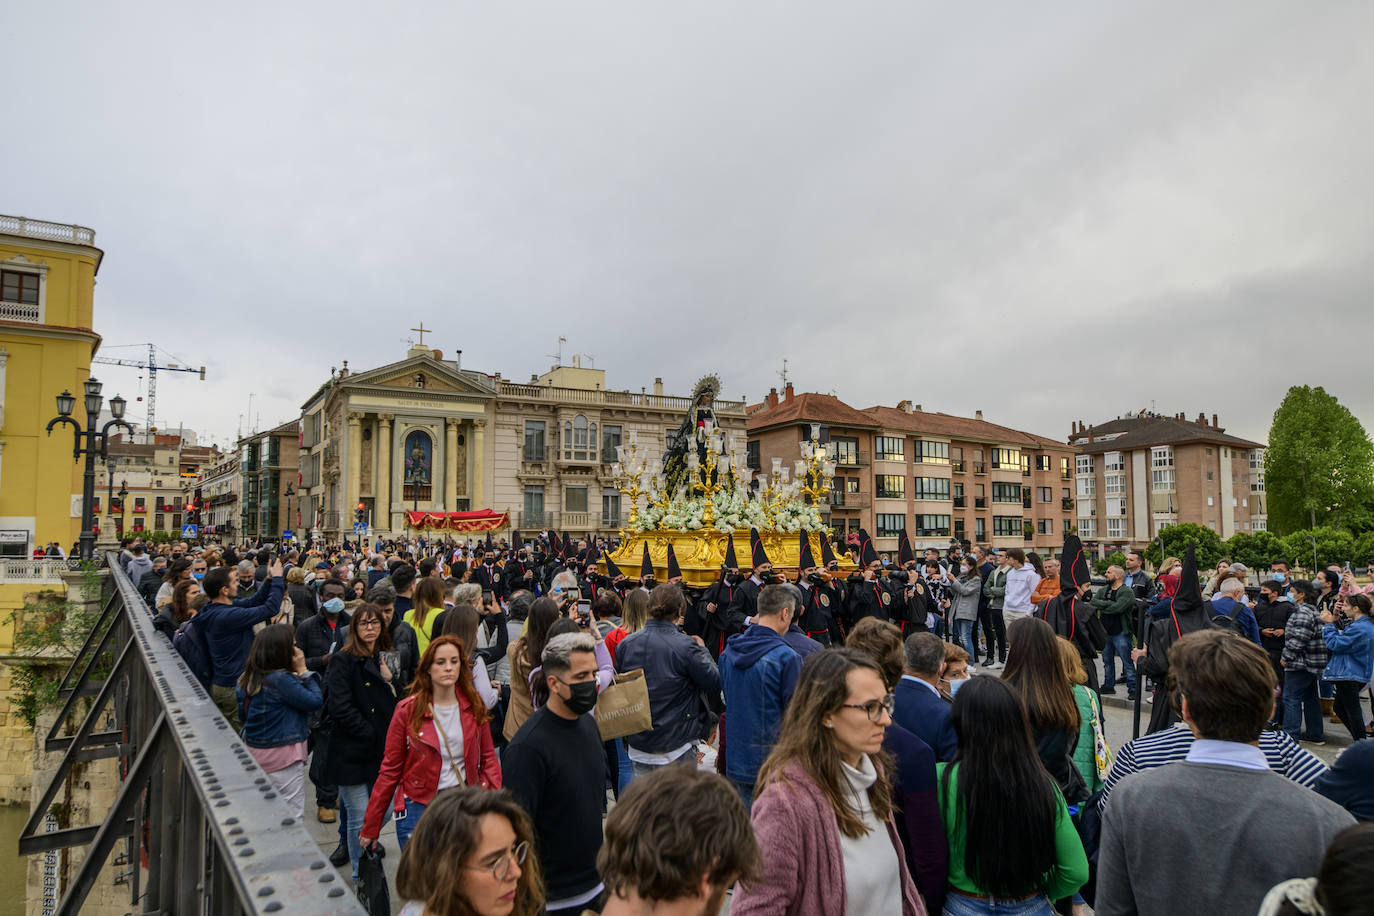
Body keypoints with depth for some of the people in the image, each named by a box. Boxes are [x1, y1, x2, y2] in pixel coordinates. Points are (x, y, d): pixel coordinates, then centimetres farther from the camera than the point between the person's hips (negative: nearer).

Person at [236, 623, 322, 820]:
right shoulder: (282, 680, -23)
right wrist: (303, 671, -11)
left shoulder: (251, 677, 2)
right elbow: (315, 701, -17)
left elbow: (243, 714, 14)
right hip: (283, 756, -9)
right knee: (293, 814, 0)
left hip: (256, 752, 9)